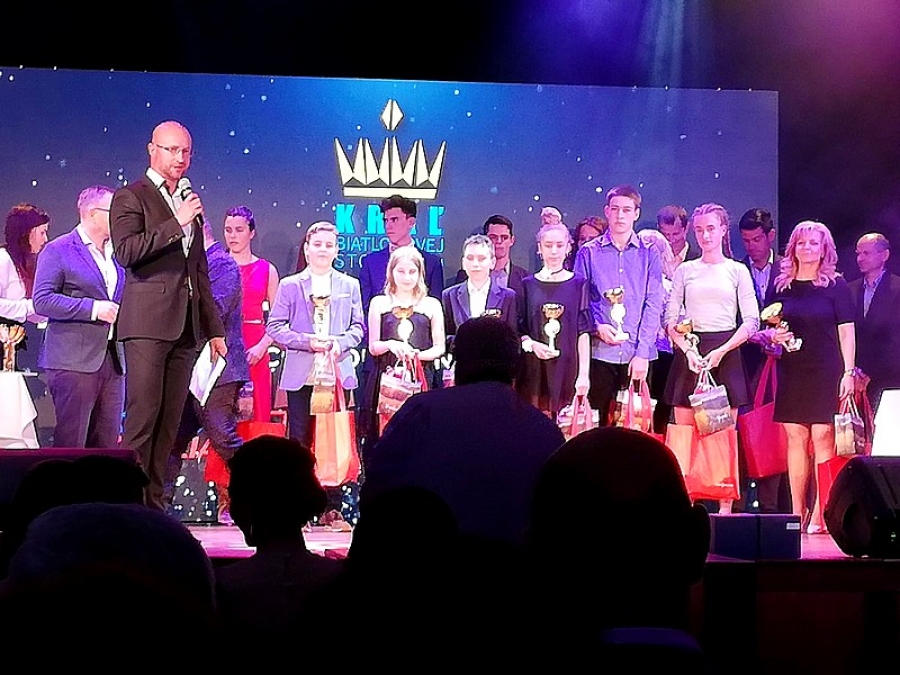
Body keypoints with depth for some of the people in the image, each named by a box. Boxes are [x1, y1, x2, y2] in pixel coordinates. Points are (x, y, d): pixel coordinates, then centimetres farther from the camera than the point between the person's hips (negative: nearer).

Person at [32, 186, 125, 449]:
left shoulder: (115, 252, 18)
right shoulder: (58, 250, -3)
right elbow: (42, 300, -13)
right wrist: (93, 308, -18)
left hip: (112, 358, 7)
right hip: (74, 361, -7)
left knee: (107, 444, 6)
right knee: (70, 444, -7)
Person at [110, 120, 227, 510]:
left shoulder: (189, 202, 21)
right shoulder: (130, 198, 1)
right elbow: (127, 251, -15)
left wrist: (214, 327, 22)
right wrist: (177, 223, -15)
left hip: (185, 327, 6)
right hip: (147, 323, -6)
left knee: (169, 422, 4)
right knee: (142, 416, -11)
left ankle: (153, 504, 6)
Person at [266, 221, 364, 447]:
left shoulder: (350, 285, 13)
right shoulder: (289, 285, 7)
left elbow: (358, 326, 12)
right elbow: (274, 327, 3)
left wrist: (341, 343, -9)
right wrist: (307, 342, -11)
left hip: (337, 375, 1)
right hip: (301, 376, -1)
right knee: (300, 438, 0)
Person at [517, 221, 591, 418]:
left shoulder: (578, 284, 5)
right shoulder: (528, 285, 8)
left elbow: (583, 332, 1)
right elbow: (518, 330, 9)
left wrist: (584, 373, -6)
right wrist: (532, 344, -11)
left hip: (567, 368, -1)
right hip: (534, 369, 1)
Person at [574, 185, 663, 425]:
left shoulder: (648, 254, 7)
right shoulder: (589, 253, 7)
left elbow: (654, 304, 2)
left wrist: (642, 352, -8)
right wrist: (597, 327, -13)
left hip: (637, 354, 0)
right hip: (600, 352, 0)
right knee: (598, 419, 0)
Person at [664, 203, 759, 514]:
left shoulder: (737, 271, 7)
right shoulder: (685, 271, 11)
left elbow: (751, 321, 1)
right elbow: (670, 319, 7)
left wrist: (721, 351, -10)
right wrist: (688, 350, -10)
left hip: (726, 354, -1)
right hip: (689, 353, 1)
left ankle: (726, 508, -2)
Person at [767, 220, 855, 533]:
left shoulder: (836, 285, 1)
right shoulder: (781, 286, 9)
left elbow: (847, 332, -1)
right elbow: (768, 327, 16)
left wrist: (848, 372, -8)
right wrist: (774, 335, -7)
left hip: (826, 372, -3)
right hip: (791, 372, 3)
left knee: (823, 437, -7)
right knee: (795, 439, 3)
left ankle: (820, 513, -5)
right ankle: (797, 512, 6)